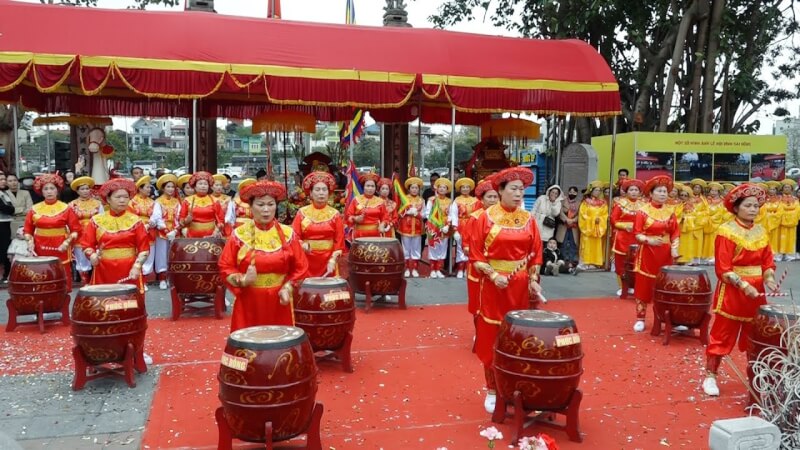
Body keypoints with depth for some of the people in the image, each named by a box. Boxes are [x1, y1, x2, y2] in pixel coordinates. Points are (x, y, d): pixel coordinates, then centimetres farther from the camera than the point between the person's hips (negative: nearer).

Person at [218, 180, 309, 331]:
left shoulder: (288, 234, 3)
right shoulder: (239, 234, 1)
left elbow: (300, 267, 6)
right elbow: (225, 267, 3)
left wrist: (288, 288, -7)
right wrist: (242, 280, -14)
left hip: (279, 304, 1)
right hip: (248, 304, -1)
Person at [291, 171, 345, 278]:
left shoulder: (335, 214, 4)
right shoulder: (302, 212, 4)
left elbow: (339, 241, 1)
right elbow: (294, 236, 3)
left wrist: (333, 260, -10)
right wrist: (302, 244, -17)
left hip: (328, 262, 0)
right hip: (306, 262, 0)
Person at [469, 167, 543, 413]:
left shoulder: (528, 219, 4)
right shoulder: (485, 218, -6)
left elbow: (536, 253, 9)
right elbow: (476, 255, -7)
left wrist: (533, 280, -3)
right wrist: (493, 275, -18)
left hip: (521, 286, 3)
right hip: (494, 286, -3)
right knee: (491, 340, 5)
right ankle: (492, 391, 18)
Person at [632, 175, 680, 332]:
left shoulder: (670, 212, 7)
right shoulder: (643, 211, -5)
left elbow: (675, 233, 7)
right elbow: (637, 233, -7)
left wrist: (674, 248, -8)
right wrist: (648, 240, -24)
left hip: (665, 254, 4)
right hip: (647, 253, -3)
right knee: (644, 285, 0)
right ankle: (640, 319, 7)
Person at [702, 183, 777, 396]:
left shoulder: (761, 232, 7)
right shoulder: (727, 231, -12)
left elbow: (768, 262, 8)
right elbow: (723, 269, -15)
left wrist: (769, 279, -11)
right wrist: (744, 286, -23)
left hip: (756, 292, 6)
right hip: (732, 292, -6)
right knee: (723, 335, 1)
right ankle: (710, 376, 11)